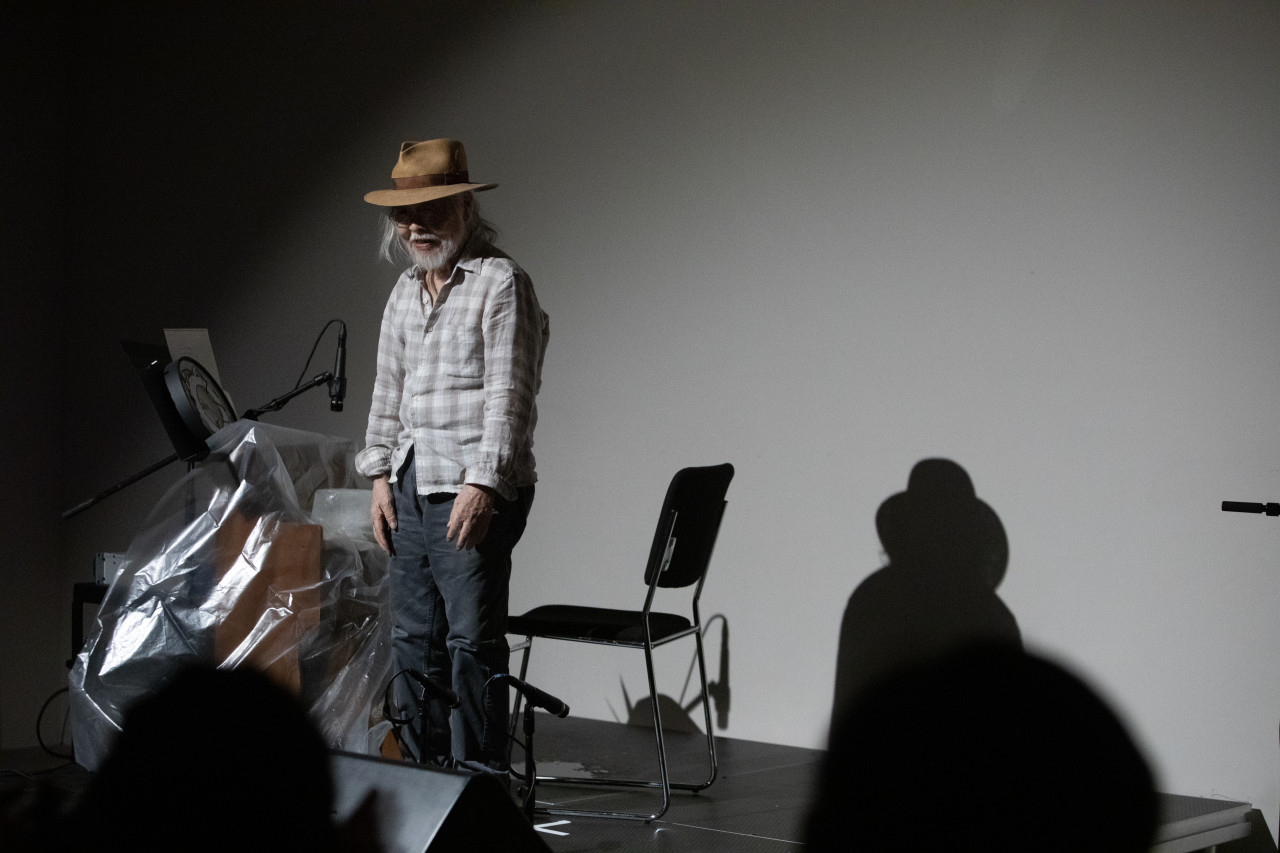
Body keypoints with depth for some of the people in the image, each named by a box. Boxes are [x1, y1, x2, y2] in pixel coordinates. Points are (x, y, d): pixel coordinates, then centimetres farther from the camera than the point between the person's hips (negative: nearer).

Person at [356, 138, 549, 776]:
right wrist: (380, 474, 14)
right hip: (411, 485, 8)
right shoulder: (404, 291, 17)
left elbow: (509, 395, -13)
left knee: (471, 638, -6)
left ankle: (479, 775, 1)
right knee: (413, 635, 11)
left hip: (473, 490, -8)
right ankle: (424, 767, 20)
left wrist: (482, 484, -19)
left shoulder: (501, 282, -7)